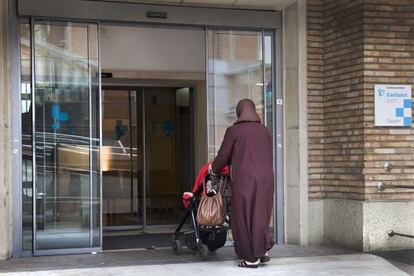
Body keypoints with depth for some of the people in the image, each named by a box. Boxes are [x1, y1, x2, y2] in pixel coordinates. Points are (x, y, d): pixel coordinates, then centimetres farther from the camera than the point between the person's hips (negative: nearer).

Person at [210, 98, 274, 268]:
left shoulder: (233, 131, -4)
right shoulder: (264, 130, 10)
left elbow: (223, 155, 2)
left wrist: (214, 169, 20)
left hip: (244, 179, -4)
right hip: (265, 178, 4)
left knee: (244, 216, 5)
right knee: (260, 214, 16)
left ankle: (251, 258, 7)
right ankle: (263, 250, 11)